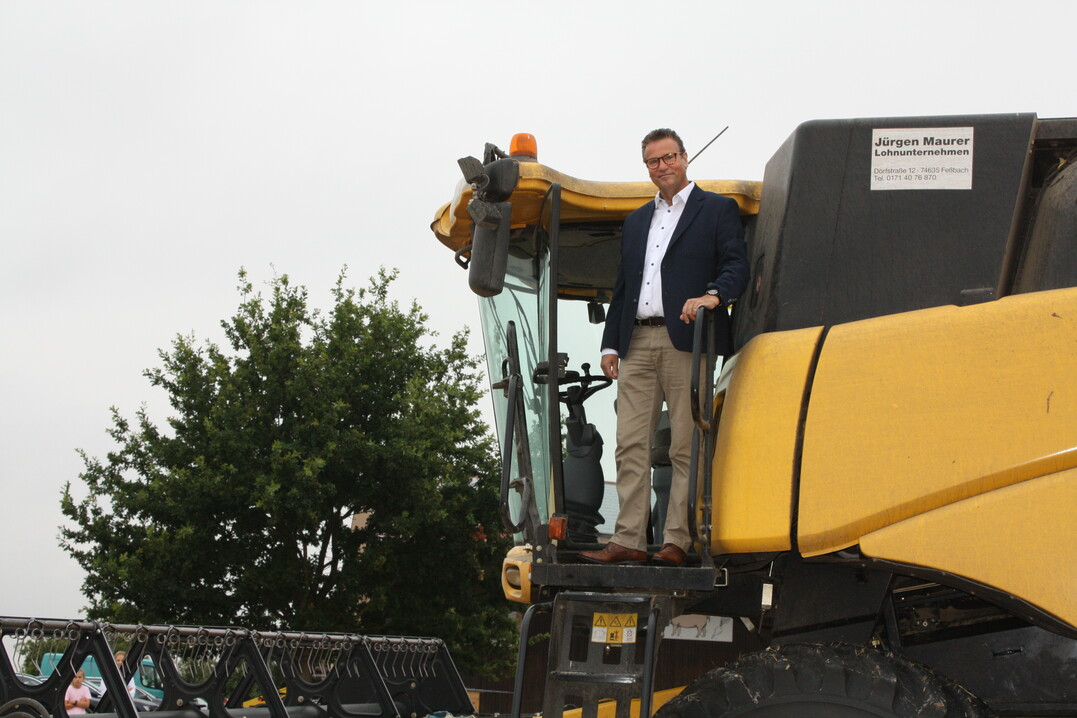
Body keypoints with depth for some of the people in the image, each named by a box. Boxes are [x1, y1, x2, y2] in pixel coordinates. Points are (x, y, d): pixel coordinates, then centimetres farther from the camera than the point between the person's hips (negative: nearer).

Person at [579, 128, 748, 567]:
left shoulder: (718, 210, 8)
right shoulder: (636, 222, 25)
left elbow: (737, 266, -4)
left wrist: (713, 295, -24)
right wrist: (610, 344, 14)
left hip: (686, 341, -5)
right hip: (637, 343, 5)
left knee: (686, 447, -5)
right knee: (630, 445, 0)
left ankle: (677, 542, -3)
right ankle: (628, 541, 0)